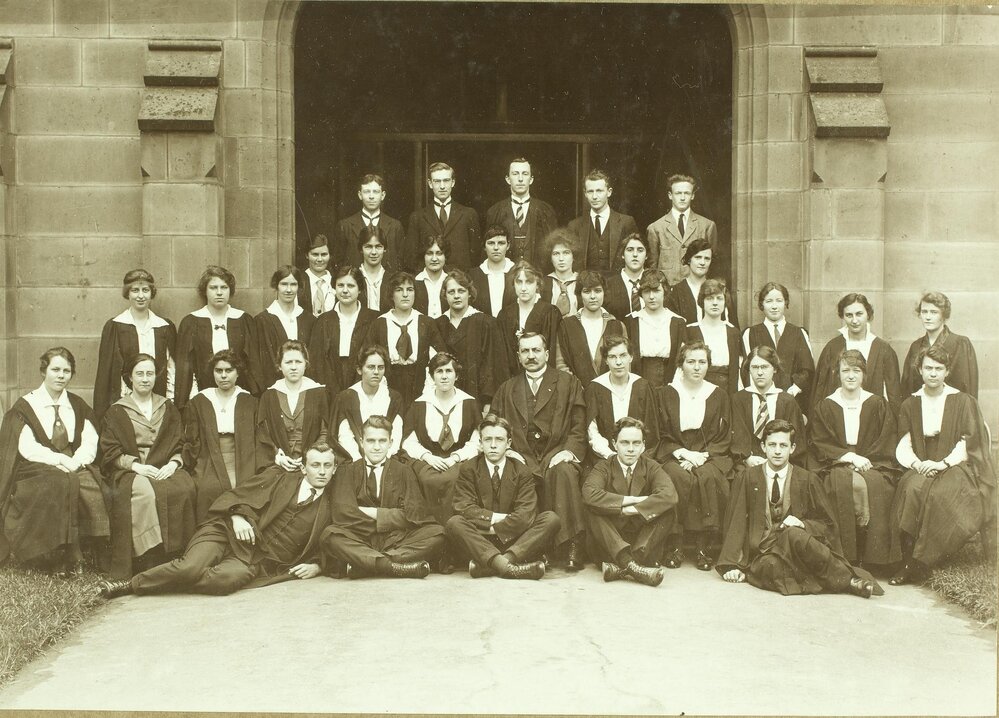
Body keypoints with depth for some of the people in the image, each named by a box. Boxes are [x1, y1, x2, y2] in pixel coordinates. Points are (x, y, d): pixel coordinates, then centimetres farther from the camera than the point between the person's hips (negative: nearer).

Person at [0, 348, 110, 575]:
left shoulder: (78, 406, 17)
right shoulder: (26, 406, 5)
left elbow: (90, 441, 5)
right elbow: (26, 447, -8)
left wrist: (75, 462, -15)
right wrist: (60, 460, -21)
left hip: (76, 468, 3)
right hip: (36, 471, -3)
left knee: (91, 486, -30)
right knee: (61, 485, -36)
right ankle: (62, 556, -29)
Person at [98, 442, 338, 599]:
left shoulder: (330, 508, 12)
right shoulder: (284, 480, 11)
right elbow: (235, 496, 9)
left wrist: (316, 566, -1)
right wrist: (237, 516, -11)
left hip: (258, 560, 0)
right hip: (228, 533, 0)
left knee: (225, 579, -34)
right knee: (191, 567, -31)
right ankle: (131, 583, -7)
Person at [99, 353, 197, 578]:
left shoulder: (168, 408, 20)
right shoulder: (116, 412, 12)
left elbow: (180, 445, 14)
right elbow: (109, 452, 3)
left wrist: (173, 463, -8)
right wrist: (136, 465, -13)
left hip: (166, 469, 2)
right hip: (129, 471, -2)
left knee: (185, 488, -32)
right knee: (146, 492, -38)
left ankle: (176, 555, -26)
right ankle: (150, 558, -33)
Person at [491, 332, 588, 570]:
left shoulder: (569, 383, 15)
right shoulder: (507, 389, 23)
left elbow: (579, 427, 8)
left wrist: (569, 451, -10)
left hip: (556, 455, -1)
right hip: (522, 458, 2)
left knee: (564, 472, -37)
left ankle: (573, 547, -36)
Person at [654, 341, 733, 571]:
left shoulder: (719, 397, 12)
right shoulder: (665, 394, 9)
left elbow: (724, 438, 8)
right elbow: (661, 434, 6)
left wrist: (702, 456, -9)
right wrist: (683, 454, -11)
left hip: (709, 455, 1)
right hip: (673, 455, -1)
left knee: (709, 478, -33)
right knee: (679, 478, -34)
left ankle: (706, 546, -25)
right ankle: (674, 545, -26)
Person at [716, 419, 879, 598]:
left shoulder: (808, 480, 10)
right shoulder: (747, 479, 10)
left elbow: (826, 524, 13)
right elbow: (736, 524, 6)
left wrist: (802, 524, -10)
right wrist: (731, 566, -6)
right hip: (761, 555, 1)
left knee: (793, 534, -37)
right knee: (771, 567, -36)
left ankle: (847, 580, -31)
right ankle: (846, 580, -27)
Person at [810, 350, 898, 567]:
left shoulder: (878, 405, 13)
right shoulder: (825, 407, 11)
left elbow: (886, 445, 7)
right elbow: (820, 445, 3)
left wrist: (863, 461, -10)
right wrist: (850, 456, -11)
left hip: (873, 466, 1)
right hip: (836, 466, -1)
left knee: (874, 484, -34)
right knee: (845, 482, -36)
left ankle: (874, 560, -28)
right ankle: (847, 558, -32)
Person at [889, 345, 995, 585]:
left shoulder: (963, 402, 6)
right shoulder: (910, 405, 14)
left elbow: (968, 445, -2)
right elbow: (903, 446, 7)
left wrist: (942, 463, -16)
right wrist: (917, 464, -14)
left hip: (955, 469, -2)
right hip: (920, 469, 2)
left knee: (940, 493, -35)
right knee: (912, 488, -33)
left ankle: (918, 563, -29)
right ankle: (907, 556, -30)